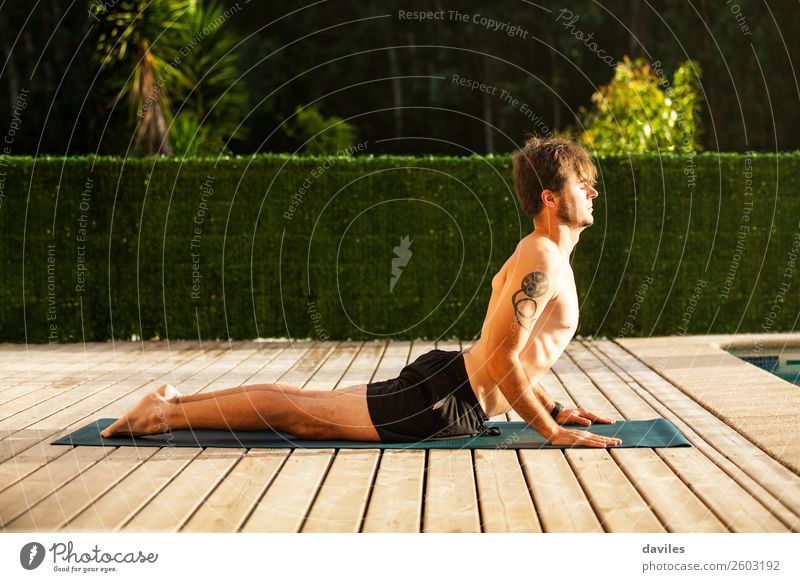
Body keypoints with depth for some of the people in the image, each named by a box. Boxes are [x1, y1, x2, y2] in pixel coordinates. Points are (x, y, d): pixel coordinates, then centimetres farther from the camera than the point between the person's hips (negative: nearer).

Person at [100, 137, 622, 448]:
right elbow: (502, 359, -25)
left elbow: (519, 350, 24)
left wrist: (553, 408, 17)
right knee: (299, 415, -3)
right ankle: (165, 415, 5)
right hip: (446, 404, -9)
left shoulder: (535, 253, 14)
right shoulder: (544, 261, -20)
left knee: (310, 401, 16)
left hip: (444, 375, 9)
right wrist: (552, 431, -19)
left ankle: (179, 400, 22)